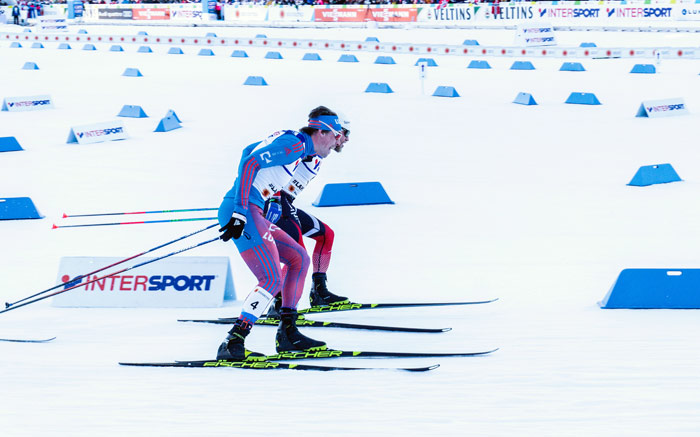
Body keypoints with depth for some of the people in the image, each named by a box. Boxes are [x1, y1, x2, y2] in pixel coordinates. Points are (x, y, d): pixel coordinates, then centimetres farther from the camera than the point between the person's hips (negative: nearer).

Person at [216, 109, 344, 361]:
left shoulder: (289, 142, 22)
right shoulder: (295, 144, -8)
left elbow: (248, 151, 35)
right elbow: (250, 163, -18)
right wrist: (240, 214, -22)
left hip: (249, 212, 10)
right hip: (242, 213, -10)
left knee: (299, 258, 16)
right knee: (272, 280, -18)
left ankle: (287, 333, 16)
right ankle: (233, 344, -21)